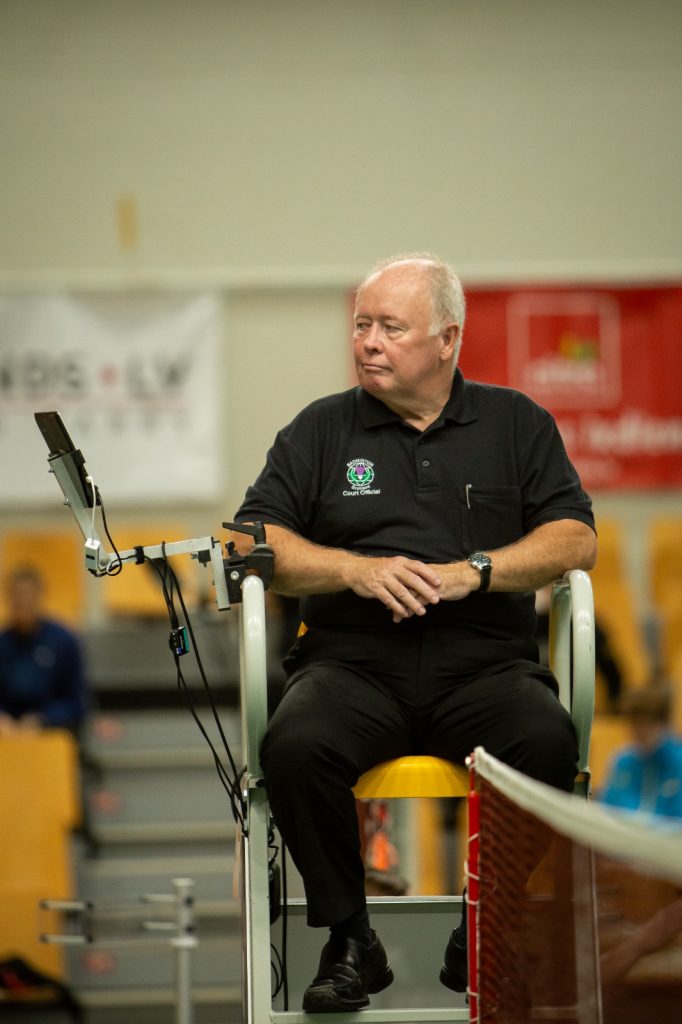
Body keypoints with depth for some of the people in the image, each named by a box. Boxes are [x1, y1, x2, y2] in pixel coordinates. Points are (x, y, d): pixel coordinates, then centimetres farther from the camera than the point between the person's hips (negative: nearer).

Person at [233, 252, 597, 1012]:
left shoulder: (516, 423, 14)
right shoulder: (322, 429, 15)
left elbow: (575, 541, 4)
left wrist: (473, 572, -11)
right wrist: (357, 569, -10)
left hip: (485, 662, 0)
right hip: (355, 663, 1)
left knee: (546, 742, -33)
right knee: (296, 746, -33)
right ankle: (349, 942, -15)